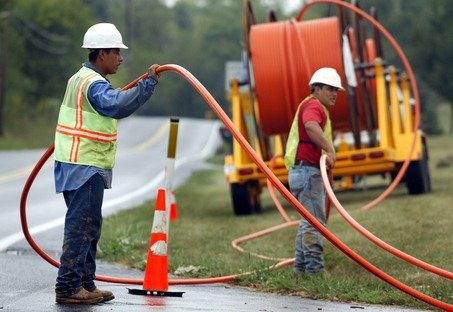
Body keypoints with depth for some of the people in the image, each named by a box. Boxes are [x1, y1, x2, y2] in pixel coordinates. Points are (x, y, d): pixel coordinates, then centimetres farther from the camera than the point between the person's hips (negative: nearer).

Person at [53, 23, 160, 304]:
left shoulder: (81, 78, 18)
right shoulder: (94, 84, -16)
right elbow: (119, 106, -36)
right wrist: (148, 83, -37)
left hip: (81, 165, 11)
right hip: (86, 167, -11)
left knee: (88, 227, 14)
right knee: (81, 226, -9)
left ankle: (85, 284, 20)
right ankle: (68, 287, -8)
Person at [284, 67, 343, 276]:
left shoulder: (320, 109, 25)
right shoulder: (313, 105, -10)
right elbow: (310, 126, -34)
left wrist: (328, 173, 26)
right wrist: (330, 150, -37)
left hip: (310, 172, 11)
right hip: (307, 171, -11)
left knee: (309, 221, 15)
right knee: (315, 222, -12)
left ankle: (301, 267, 21)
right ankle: (315, 270, -13)